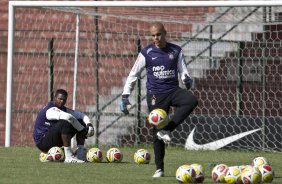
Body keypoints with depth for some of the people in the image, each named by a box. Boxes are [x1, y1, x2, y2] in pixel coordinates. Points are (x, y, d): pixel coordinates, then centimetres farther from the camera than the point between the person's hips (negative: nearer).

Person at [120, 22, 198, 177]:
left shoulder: (176, 51, 5)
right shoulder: (146, 53, 1)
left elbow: (183, 71, 7)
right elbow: (133, 74, 6)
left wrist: (186, 80, -18)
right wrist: (125, 96, 0)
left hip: (173, 90, 1)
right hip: (155, 94, -1)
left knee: (192, 100, -30)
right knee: (156, 131, -2)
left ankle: (166, 130, -24)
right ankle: (159, 168, 9)